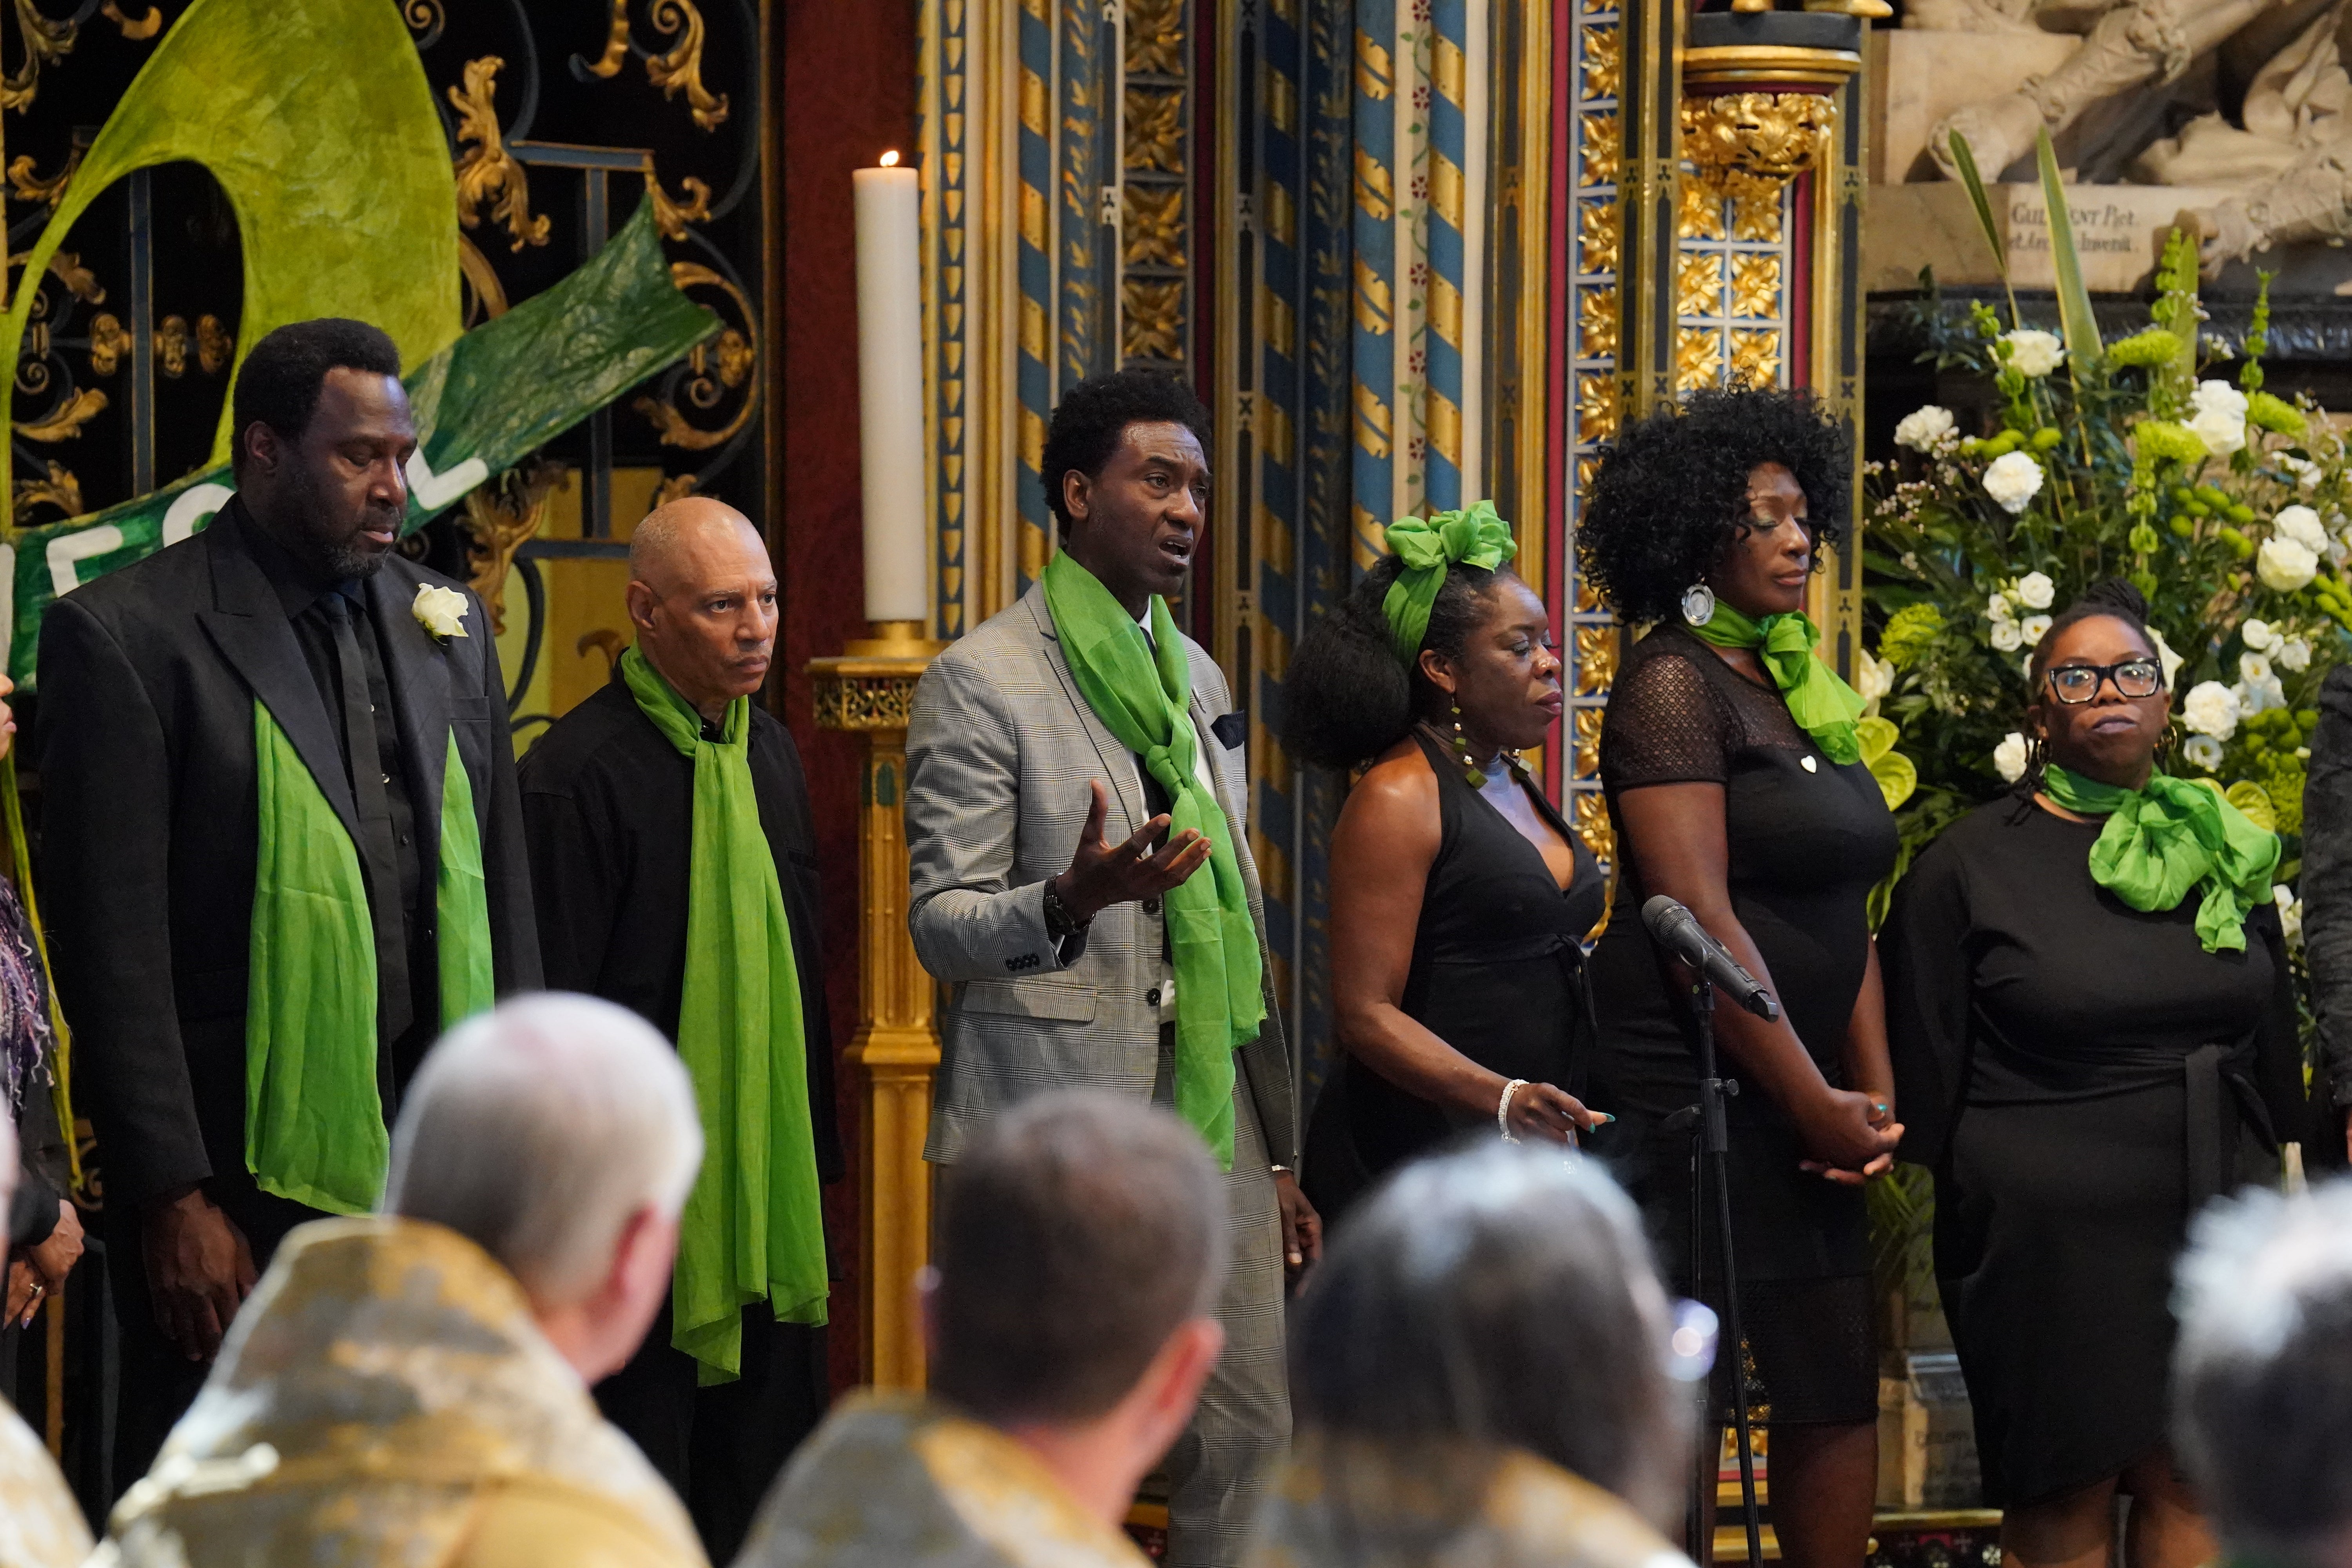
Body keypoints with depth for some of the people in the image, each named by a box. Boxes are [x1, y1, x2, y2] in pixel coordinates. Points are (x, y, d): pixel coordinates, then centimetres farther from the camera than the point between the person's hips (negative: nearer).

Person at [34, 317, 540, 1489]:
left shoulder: (448, 627, 12)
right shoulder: (126, 635, -6)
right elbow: (113, 942, -9)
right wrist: (171, 1201, -13)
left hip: (436, 1165, 5)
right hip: (242, 1186, -5)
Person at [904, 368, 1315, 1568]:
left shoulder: (1196, 678, 17)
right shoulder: (982, 681, -4)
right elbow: (941, 922, -7)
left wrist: (1278, 1152, 19)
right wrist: (1069, 900, -29)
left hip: (1213, 1128, 6)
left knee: (1248, 1442, 3)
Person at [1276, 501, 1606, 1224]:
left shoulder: (1519, 789, 18)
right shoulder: (1399, 799, -8)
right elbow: (1365, 1012, -14)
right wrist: (1501, 1098, -26)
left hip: (1524, 1156, 8)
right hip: (1417, 1156, -8)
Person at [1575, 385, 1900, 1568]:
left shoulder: (1799, 688, 15)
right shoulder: (1672, 682, -10)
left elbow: (1845, 912, 15)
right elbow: (1700, 918, -17)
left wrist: (1874, 1093, 3)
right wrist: (1819, 1104, -14)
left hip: (1798, 1103, 9)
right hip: (1688, 1097, -9)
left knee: (1840, 1391, 7)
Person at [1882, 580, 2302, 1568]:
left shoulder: (2225, 855, 12)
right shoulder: (1969, 867, 0)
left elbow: (2273, 1049, 21)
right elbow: (1927, 1074, 1)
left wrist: (2263, 1176, 20)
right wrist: (1966, 1210, -1)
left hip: (2212, 1228, 4)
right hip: (2049, 1243, -4)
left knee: (2193, 1485, 1)